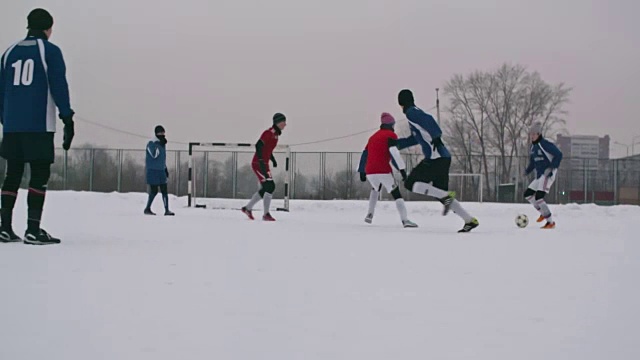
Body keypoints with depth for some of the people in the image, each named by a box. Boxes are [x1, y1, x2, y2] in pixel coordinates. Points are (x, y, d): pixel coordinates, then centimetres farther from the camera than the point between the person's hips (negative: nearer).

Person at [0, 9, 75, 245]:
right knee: (40, 175, -4)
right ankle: (33, 230, -10)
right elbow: (59, 87, -8)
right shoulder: (50, 51, 0)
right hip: (39, 125, -5)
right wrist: (67, 119, -7)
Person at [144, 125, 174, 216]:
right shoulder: (151, 143, -11)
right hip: (153, 171, -7)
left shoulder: (162, 143, 12)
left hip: (161, 171, 7)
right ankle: (147, 209, 13)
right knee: (154, 191, -3)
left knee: (164, 190, 0)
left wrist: (165, 168, 21)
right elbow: (154, 155, -24)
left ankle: (167, 210, 0)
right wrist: (160, 145, -24)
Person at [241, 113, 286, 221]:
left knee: (265, 189, 15)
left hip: (264, 164, 10)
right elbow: (259, 145, -25)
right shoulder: (269, 133, -18)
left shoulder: (275, 134, 12)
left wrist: (273, 159, 14)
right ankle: (266, 214, -8)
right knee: (270, 186, -13)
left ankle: (248, 208, 26)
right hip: (258, 164, -10)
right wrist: (261, 162, -28)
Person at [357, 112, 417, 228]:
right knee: (396, 194, -3)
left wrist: (362, 171, 30)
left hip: (370, 172, 6)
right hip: (384, 171, -6)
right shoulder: (391, 135, 3)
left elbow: (365, 154, 25)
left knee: (376, 189, 34)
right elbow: (394, 152, -14)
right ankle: (405, 220, -17)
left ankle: (370, 215, 23)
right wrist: (402, 169, -16)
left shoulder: (373, 137, 24)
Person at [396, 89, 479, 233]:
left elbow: (427, 120, -23)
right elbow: (415, 138, 32)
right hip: (442, 158, 9)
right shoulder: (415, 112, 23)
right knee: (440, 194, 13)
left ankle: (447, 196, -15)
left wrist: (436, 137, -27)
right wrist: (396, 143, 31)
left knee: (410, 183, -5)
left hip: (436, 157, -9)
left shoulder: (411, 112, -5)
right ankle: (470, 221, 10)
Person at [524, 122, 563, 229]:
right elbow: (532, 162, 22)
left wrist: (551, 168, -24)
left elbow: (558, 155, -18)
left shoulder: (545, 144, -14)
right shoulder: (533, 146, 13)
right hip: (539, 176, 10)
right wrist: (527, 171, 4)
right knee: (527, 194, 12)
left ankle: (551, 222, -10)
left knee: (538, 197, -17)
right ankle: (543, 213, 25)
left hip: (548, 175, -10)